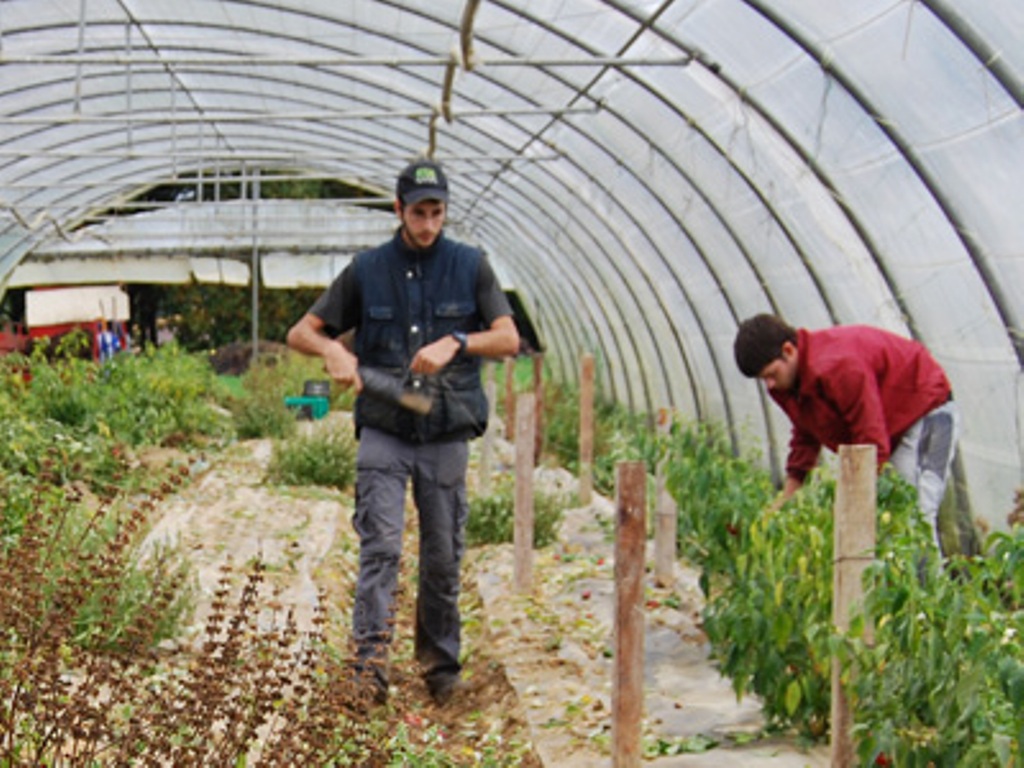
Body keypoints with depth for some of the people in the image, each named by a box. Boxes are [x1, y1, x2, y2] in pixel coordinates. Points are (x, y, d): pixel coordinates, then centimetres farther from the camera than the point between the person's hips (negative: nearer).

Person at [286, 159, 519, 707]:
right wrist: (333, 350, -14)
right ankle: (370, 658, -15)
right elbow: (300, 333, 8)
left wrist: (455, 343, -20)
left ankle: (441, 662, 22)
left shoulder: (470, 266, 5)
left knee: (443, 557, 7)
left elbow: (508, 339, -2)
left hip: (446, 435, 1)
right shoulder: (366, 270, 5)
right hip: (383, 431, -1)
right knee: (381, 544, -14)